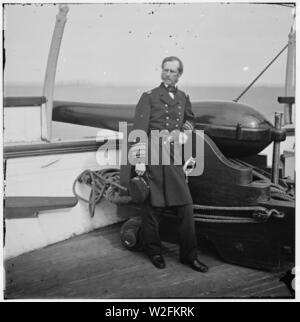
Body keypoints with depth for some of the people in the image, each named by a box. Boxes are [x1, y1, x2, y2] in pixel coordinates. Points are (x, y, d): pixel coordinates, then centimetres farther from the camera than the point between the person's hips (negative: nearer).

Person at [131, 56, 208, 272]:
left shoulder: (183, 98, 14)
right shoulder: (149, 97, 0)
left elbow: (189, 118, 33)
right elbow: (140, 131, -6)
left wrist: (185, 130, 10)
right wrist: (140, 160, -13)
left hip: (174, 161, 5)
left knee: (186, 206, 3)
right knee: (153, 208, 3)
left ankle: (189, 255, 17)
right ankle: (154, 252, 23)